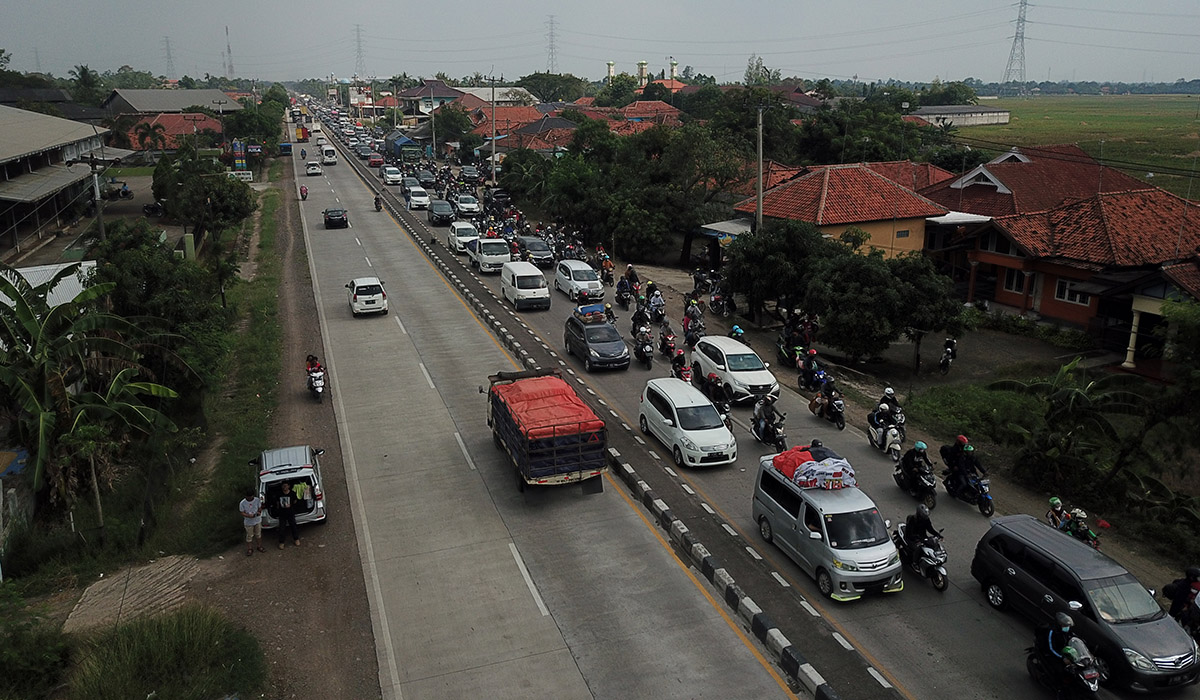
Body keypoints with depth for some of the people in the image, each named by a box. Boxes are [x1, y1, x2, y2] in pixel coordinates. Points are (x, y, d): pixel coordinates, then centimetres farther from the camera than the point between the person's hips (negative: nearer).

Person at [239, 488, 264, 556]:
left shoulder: (257, 500, -12)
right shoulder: (242, 503, -18)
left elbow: (260, 508, -1)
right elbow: (242, 513, -13)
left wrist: (259, 512, -24)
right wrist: (249, 515, -30)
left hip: (257, 520, 2)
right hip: (248, 522, -2)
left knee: (258, 534, 18)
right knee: (249, 536, 11)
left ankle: (260, 547, 36)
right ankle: (250, 549, 28)